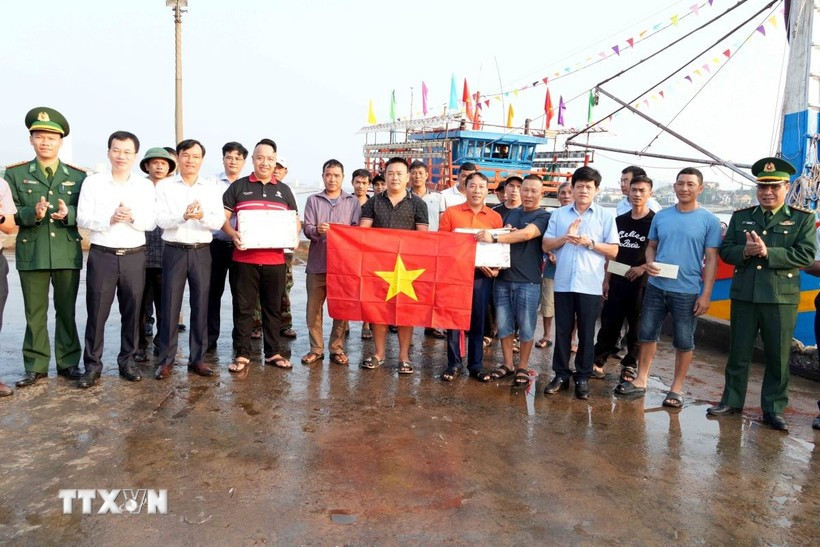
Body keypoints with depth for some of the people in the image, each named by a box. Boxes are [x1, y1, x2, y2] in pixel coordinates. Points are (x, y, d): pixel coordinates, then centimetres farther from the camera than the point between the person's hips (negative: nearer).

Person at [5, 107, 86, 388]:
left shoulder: (78, 175, 7)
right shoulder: (15, 173, 6)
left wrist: (68, 213, -18)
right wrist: (32, 213, -20)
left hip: (68, 254, 0)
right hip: (31, 254, 0)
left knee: (67, 311, 9)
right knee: (35, 313, 7)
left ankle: (68, 362, 19)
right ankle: (35, 366, 17)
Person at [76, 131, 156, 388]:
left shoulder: (146, 186, 6)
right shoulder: (93, 182, 3)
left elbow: (151, 223, 2)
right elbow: (82, 219, -2)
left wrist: (132, 217, -17)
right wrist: (109, 220, -18)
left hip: (134, 256, 1)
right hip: (102, 255, -1)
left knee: (132, 311, 7)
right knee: (97, 312, 2)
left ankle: (127, 360, 20)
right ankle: (92, 365, 13)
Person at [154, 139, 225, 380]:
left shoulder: (212, 187, 6)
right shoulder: (164, 186, 3)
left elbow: (219, 221, -3)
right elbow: (161, 220, -8)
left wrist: (203, 216, -25)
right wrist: (183, 216, -27)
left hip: (201, 252, 1)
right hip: (174, 251, -1)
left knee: (200, 305, 6)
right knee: (170, 306, 2)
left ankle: (197, 358, 16)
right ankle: (166, 360, 11)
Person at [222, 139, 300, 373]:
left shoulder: (284, 190, 14)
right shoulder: (238, 186, 7)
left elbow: (295, 221, 17)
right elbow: (223, 217, 5)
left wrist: (293, 236, -5)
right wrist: (233, 234, -15)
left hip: (275, 260, 2)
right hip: (244, 258, -2)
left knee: (273, 307, 9)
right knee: (243, 307, 3)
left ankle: (273, 352, 19)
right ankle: (242, 354, 12)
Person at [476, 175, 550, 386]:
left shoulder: (544, 217, -3)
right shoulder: (511, 214, 14)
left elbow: (526, 234, -21)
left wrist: (494, 237, -31)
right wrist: (504, 234, -3)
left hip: (527, 281, -5)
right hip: (503, 277, 5)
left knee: (525, 326, 4)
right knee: (503, 324, 10)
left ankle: (523, 367, 19)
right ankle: (507, 364, 24)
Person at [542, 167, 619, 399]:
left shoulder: (605, 216, 4)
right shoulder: (559, 214, 7)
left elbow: (613, 251, 1)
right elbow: (545, 246, 5)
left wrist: (590, 243, -13)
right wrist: (565, 237, -11)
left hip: (590, 284, -1)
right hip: (563, 282, 1)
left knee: (586, 333, 6)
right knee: (562, 330, 8)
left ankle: (583, 377, 18)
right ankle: (561, 375, 19)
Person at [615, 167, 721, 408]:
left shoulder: (709, 221, -3)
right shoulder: (661, 215, 6)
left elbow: (711, 260, -4)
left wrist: (706, 294, -10)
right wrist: (649, 263, -9)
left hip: (688, 291, -3)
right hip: (656, 286, 3)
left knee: (684, 341, 7)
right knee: (647, 334, 10)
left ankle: (676, 388, 21)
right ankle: (641, 381, 23)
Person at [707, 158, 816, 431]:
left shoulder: (803, 218, 1)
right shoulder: (740, 216, 8)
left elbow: (806, 255, -9)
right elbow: (725, 251, 6)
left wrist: (768, 253, -19)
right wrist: (744, 252, -15)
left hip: (782, 298, -2)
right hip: (744, 295, 2)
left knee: (778, 357, 7)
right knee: (738, 353, 11)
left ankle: (774, 409, 20)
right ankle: (732, 401, 24)